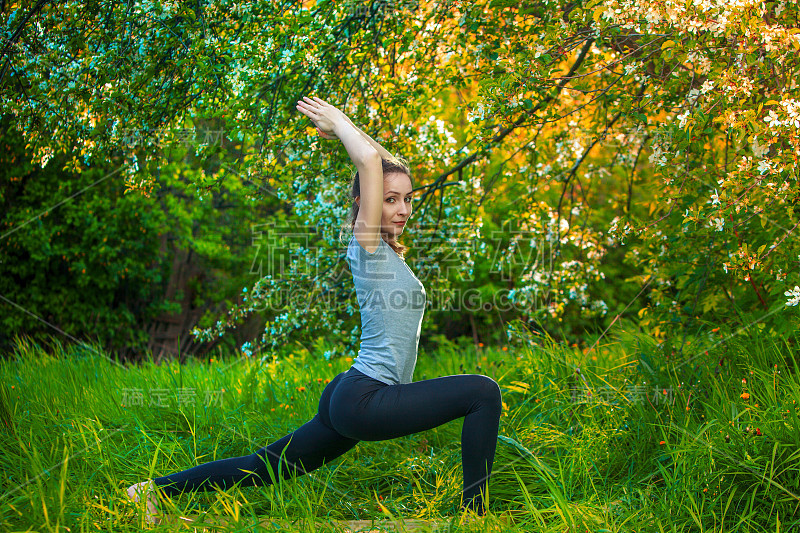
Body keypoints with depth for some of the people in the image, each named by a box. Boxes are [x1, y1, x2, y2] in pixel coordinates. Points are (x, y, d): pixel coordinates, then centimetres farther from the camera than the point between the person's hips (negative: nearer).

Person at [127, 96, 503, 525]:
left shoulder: (385, 245, 14)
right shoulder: (368, 245, -10)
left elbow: (389, 166, 25)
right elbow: (370, 161, -22)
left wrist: (340, 128, 21)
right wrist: (337, 122, -7)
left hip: (349, 398, 9)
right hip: (365, 398, -9)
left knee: (265, 467, 17)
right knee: (482, 392, -16)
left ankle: (157, 489, 24)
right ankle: (474, 512, -10)